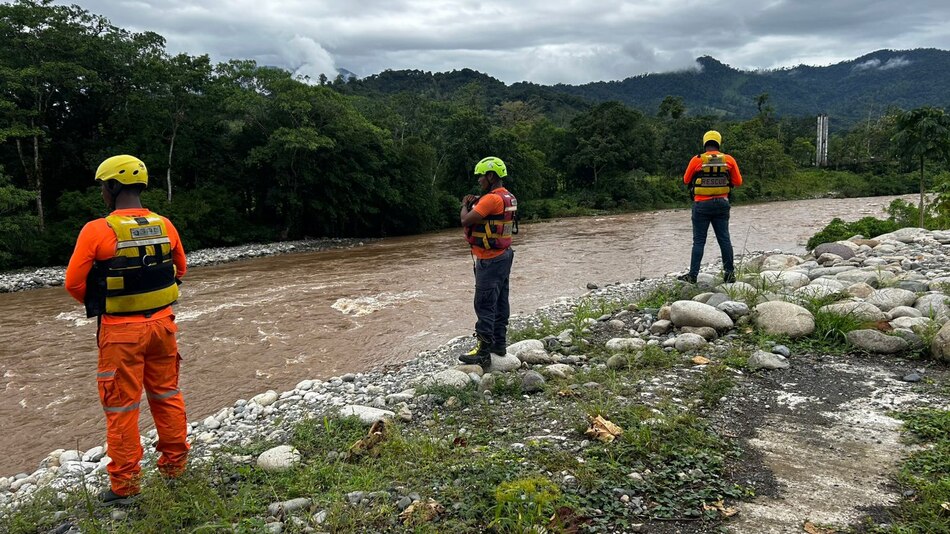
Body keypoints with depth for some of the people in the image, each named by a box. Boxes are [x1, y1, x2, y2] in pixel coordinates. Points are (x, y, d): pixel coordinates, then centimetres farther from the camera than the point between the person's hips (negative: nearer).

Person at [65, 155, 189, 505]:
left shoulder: (97, 231, -16)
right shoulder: (164, 225, -2)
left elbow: (74, 283, -9)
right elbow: (180, 269, 12)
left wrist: (98, 304, 10)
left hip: (121, 331, -4)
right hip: (162, 322, 5)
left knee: (122, 405, 7)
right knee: (166, 395, 18)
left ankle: (125, 484, 16)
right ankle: (175, 464, 29)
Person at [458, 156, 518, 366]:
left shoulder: (492, 198, -21)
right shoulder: (509, 198, 11)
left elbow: (465, 220, -22)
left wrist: (465, 205, -2)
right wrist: (476, 204, 8)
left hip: (489, 260, -10)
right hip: (503, 255, 10)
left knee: (485, 305, -7)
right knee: (500, 302, 15)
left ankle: (483, 352, -5)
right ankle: (499, 343, 23)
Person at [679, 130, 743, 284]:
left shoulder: (696, 160, -8)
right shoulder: (729, 160, -1)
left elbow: (686, 180, 4)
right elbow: (738, 181, 5)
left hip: (701, 205, -2)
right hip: (722, 204, 2)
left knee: (699, 241, 2)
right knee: (724, 239, 9)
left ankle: (693, 275, 2)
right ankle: (730, 273, 12)